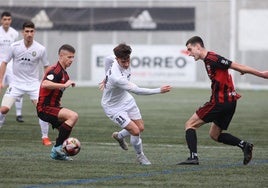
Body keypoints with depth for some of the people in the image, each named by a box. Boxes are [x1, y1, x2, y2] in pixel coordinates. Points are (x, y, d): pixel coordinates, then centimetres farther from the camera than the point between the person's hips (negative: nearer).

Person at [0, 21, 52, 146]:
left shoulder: (40, 49, -8)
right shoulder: (15, 46, -7)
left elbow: (46, 67, 6)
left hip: (33, 84, 0)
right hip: (16, 83, 0)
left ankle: (45, 137, 0)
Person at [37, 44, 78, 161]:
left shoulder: (63, 72, 15)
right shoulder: (56, 70, -16)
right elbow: (45, 84, -34)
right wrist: (64, 85, -31)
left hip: (53, 107, 11)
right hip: (45, 108, -11)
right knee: (73, 116, -26)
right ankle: (58, 147, -21)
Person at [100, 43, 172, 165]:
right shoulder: (117, 78, -40)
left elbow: (107, 59, 8)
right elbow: (137, 90, -36)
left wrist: (107, 79, 17)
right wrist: (159, 90, -34)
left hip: (126, 100, 8)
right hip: (113, 107, -8)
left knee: (140, 128, 14)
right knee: (135, 131, -15)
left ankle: (119, 136, 43)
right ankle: (140, 156, 12)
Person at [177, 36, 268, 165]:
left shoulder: (212, 58, -15)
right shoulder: (208, 60, 15)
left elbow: (237, 66, -14)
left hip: (220, 101, -10)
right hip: (229, 102, 10)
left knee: (190, 125, -3)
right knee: (214, 135, 19)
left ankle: (193, 157, -12)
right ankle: (244, 145, 8)